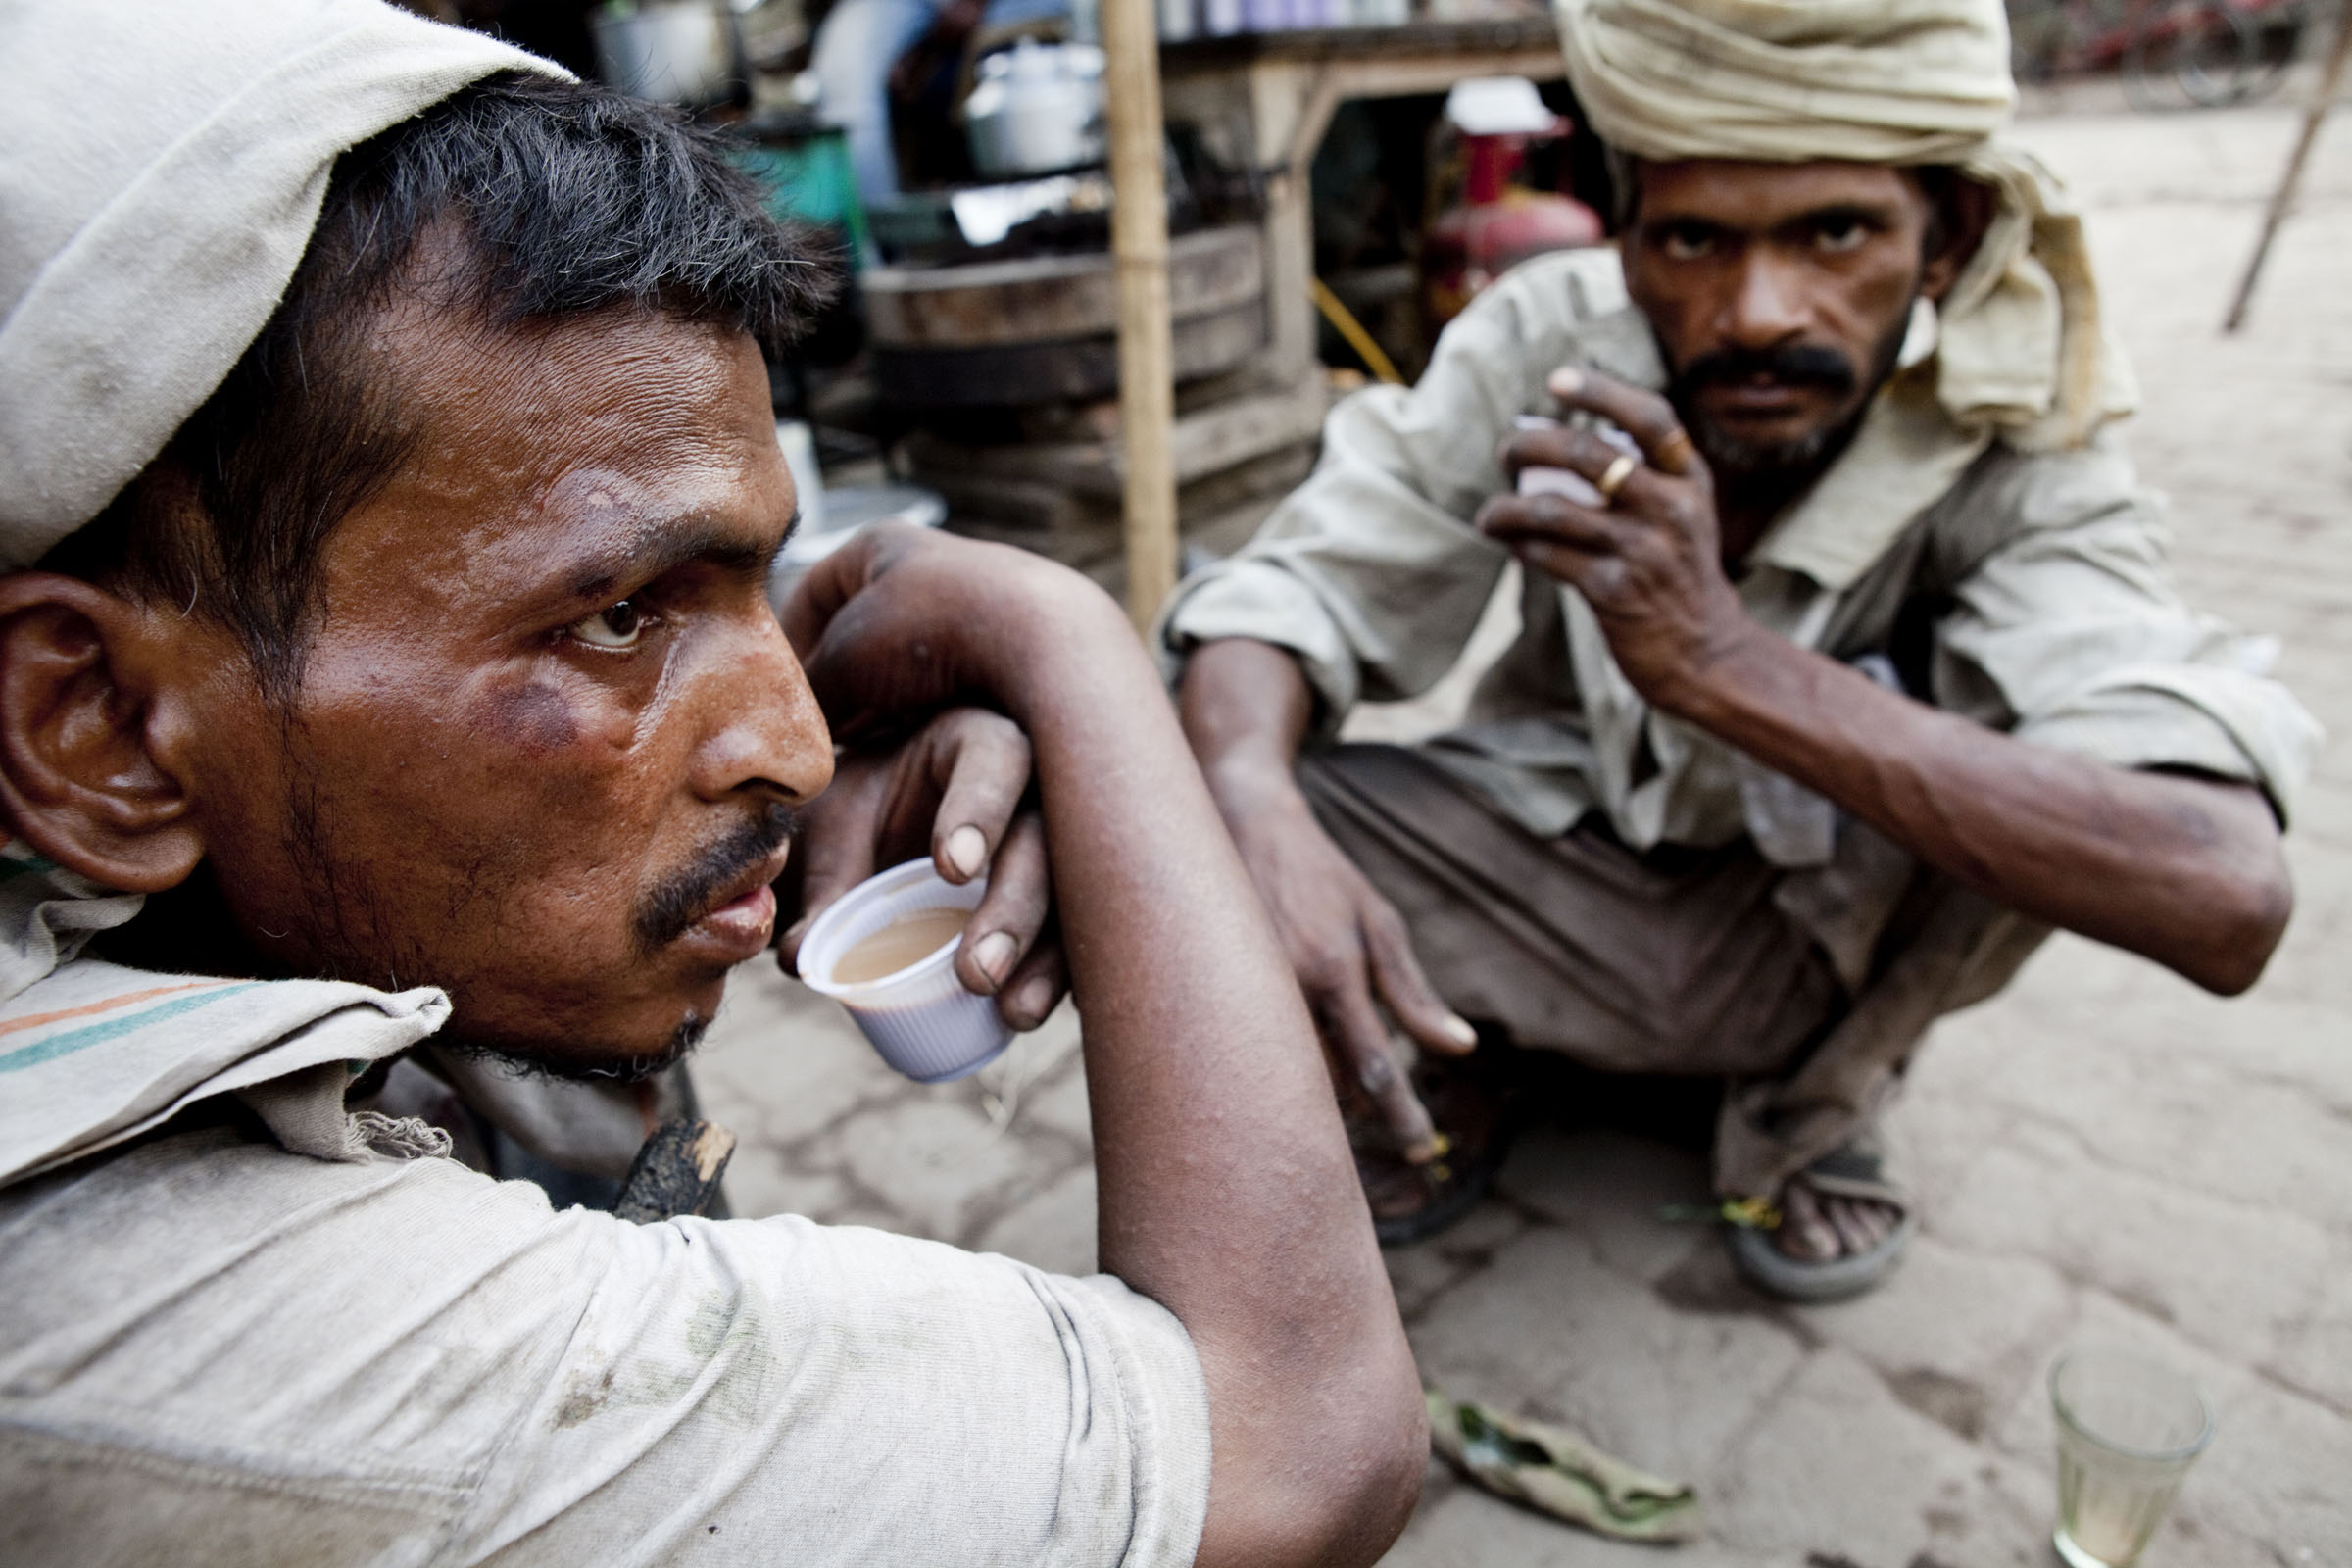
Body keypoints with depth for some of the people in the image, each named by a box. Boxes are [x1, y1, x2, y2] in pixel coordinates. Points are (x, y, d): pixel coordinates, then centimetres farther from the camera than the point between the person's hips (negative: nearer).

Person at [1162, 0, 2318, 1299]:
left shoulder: (2015, 462, -23)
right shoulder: (1543, 339, -19)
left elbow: (2223, 899, -36)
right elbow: (1288, 595, -20)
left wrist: (1724, 660, -47)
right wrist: (1256, 815, -44)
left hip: (1819, 943, 0)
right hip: (1554, 874, 1)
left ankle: (1809, 1108, -2)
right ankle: (1472, 1052, 6)